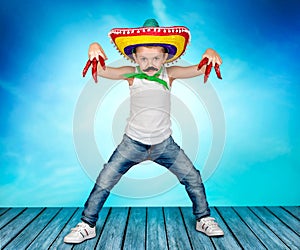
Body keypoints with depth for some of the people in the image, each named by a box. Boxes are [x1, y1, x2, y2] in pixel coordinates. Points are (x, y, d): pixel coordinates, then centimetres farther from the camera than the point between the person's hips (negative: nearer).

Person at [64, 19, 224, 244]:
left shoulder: (169, 74, -3)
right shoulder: (131, 74, -6)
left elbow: (199, 69, -11)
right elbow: (101, 70, -17)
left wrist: (210, 55, -32)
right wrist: (95, 48, -36)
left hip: (165, 144, 2)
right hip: (133, 143, -1)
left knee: (193, 178, 5)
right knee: (104, 182, 0)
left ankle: (204, 219, 30)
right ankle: (87, 225, 21)